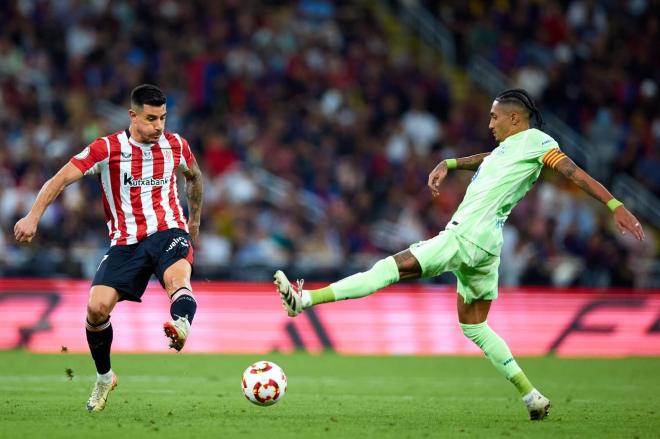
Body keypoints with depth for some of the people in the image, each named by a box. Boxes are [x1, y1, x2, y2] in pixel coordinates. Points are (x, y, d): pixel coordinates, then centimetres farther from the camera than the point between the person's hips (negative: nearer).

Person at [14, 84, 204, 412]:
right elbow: (61, 179, -10)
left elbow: (194, 176, 28)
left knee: (178, 276, -35)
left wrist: (194, 220, 35)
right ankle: (104, 378, 12)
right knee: (97, 307, -13)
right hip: (125, 242, 0)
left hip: (167, 232, 0)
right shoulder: (107, 149, -4)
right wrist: (34, 216, -22)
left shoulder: (175, 145, 5)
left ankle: (182, 329, -68)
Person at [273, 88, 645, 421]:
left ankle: (306, 299, -19)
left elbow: (575, 173, -8)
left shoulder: (536, 141, -2)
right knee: (474, 326, 15)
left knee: (394, 268, -14)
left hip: (469, 237, -11)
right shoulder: (508, 146, 24)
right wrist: (448, 165, 26)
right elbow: (485, 160, 43)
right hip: (482, 243, 11)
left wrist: (615, 206, -16)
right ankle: (533, 397, 13)